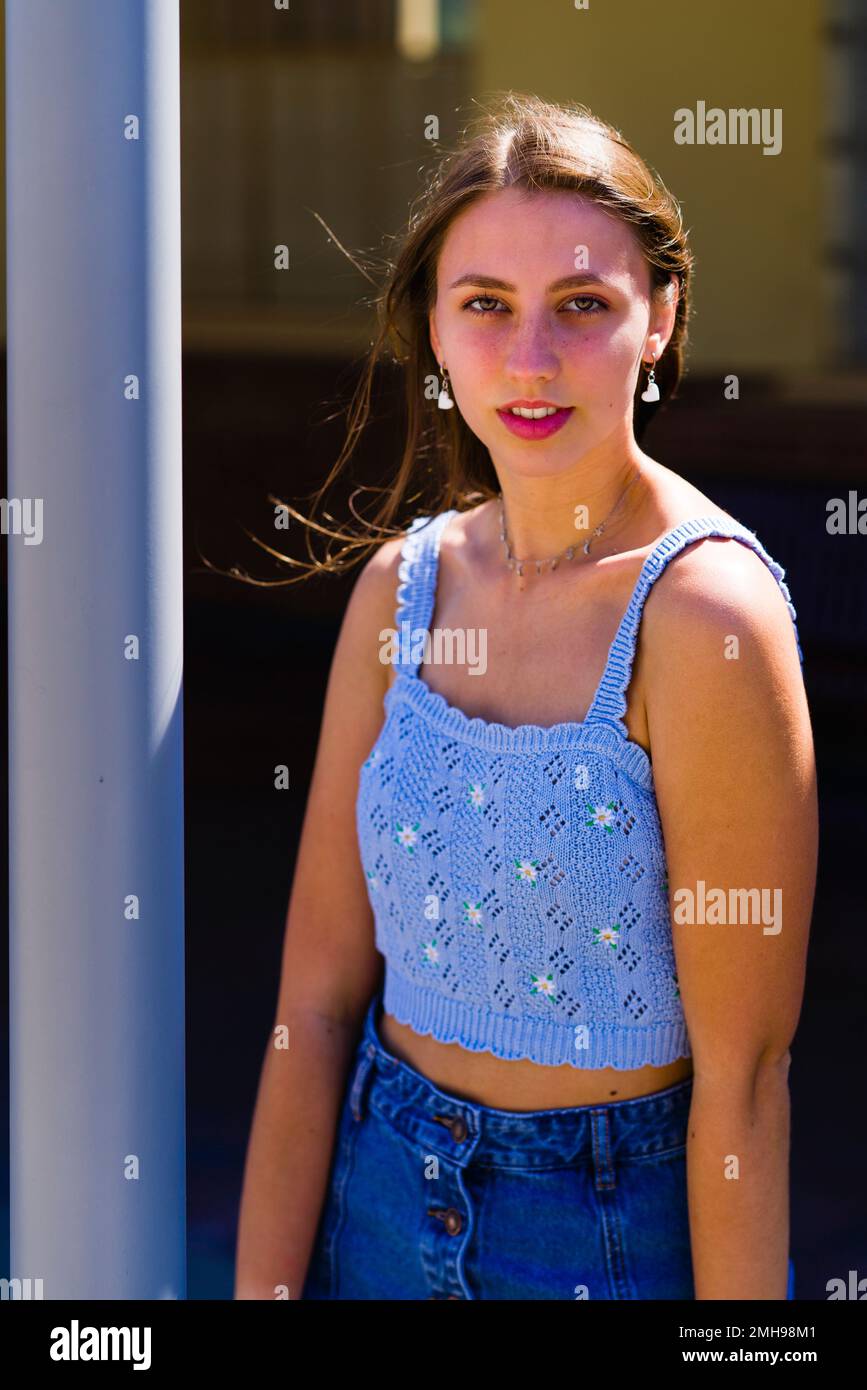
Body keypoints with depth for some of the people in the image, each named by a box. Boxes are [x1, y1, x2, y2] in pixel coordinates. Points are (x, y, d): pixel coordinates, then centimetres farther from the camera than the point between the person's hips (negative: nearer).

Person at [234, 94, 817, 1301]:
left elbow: (742, 1073, -19)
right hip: (381, 1196, 5)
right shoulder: (400, 584, -3)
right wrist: (259, 1288, -5)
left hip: (622, 1227, -4)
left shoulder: (701, 610, -21)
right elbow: (316, 998, -3)